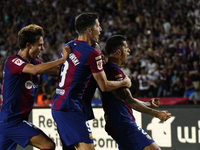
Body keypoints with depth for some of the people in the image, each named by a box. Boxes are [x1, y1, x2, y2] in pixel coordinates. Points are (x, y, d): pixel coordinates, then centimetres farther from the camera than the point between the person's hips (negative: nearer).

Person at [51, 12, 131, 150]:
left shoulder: (68, 46, 12)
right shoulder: (92, 53, -13)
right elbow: (105, 86, -8)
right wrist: (124, 83, 11)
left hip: (58, 106, 9)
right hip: (70, 108, -9)